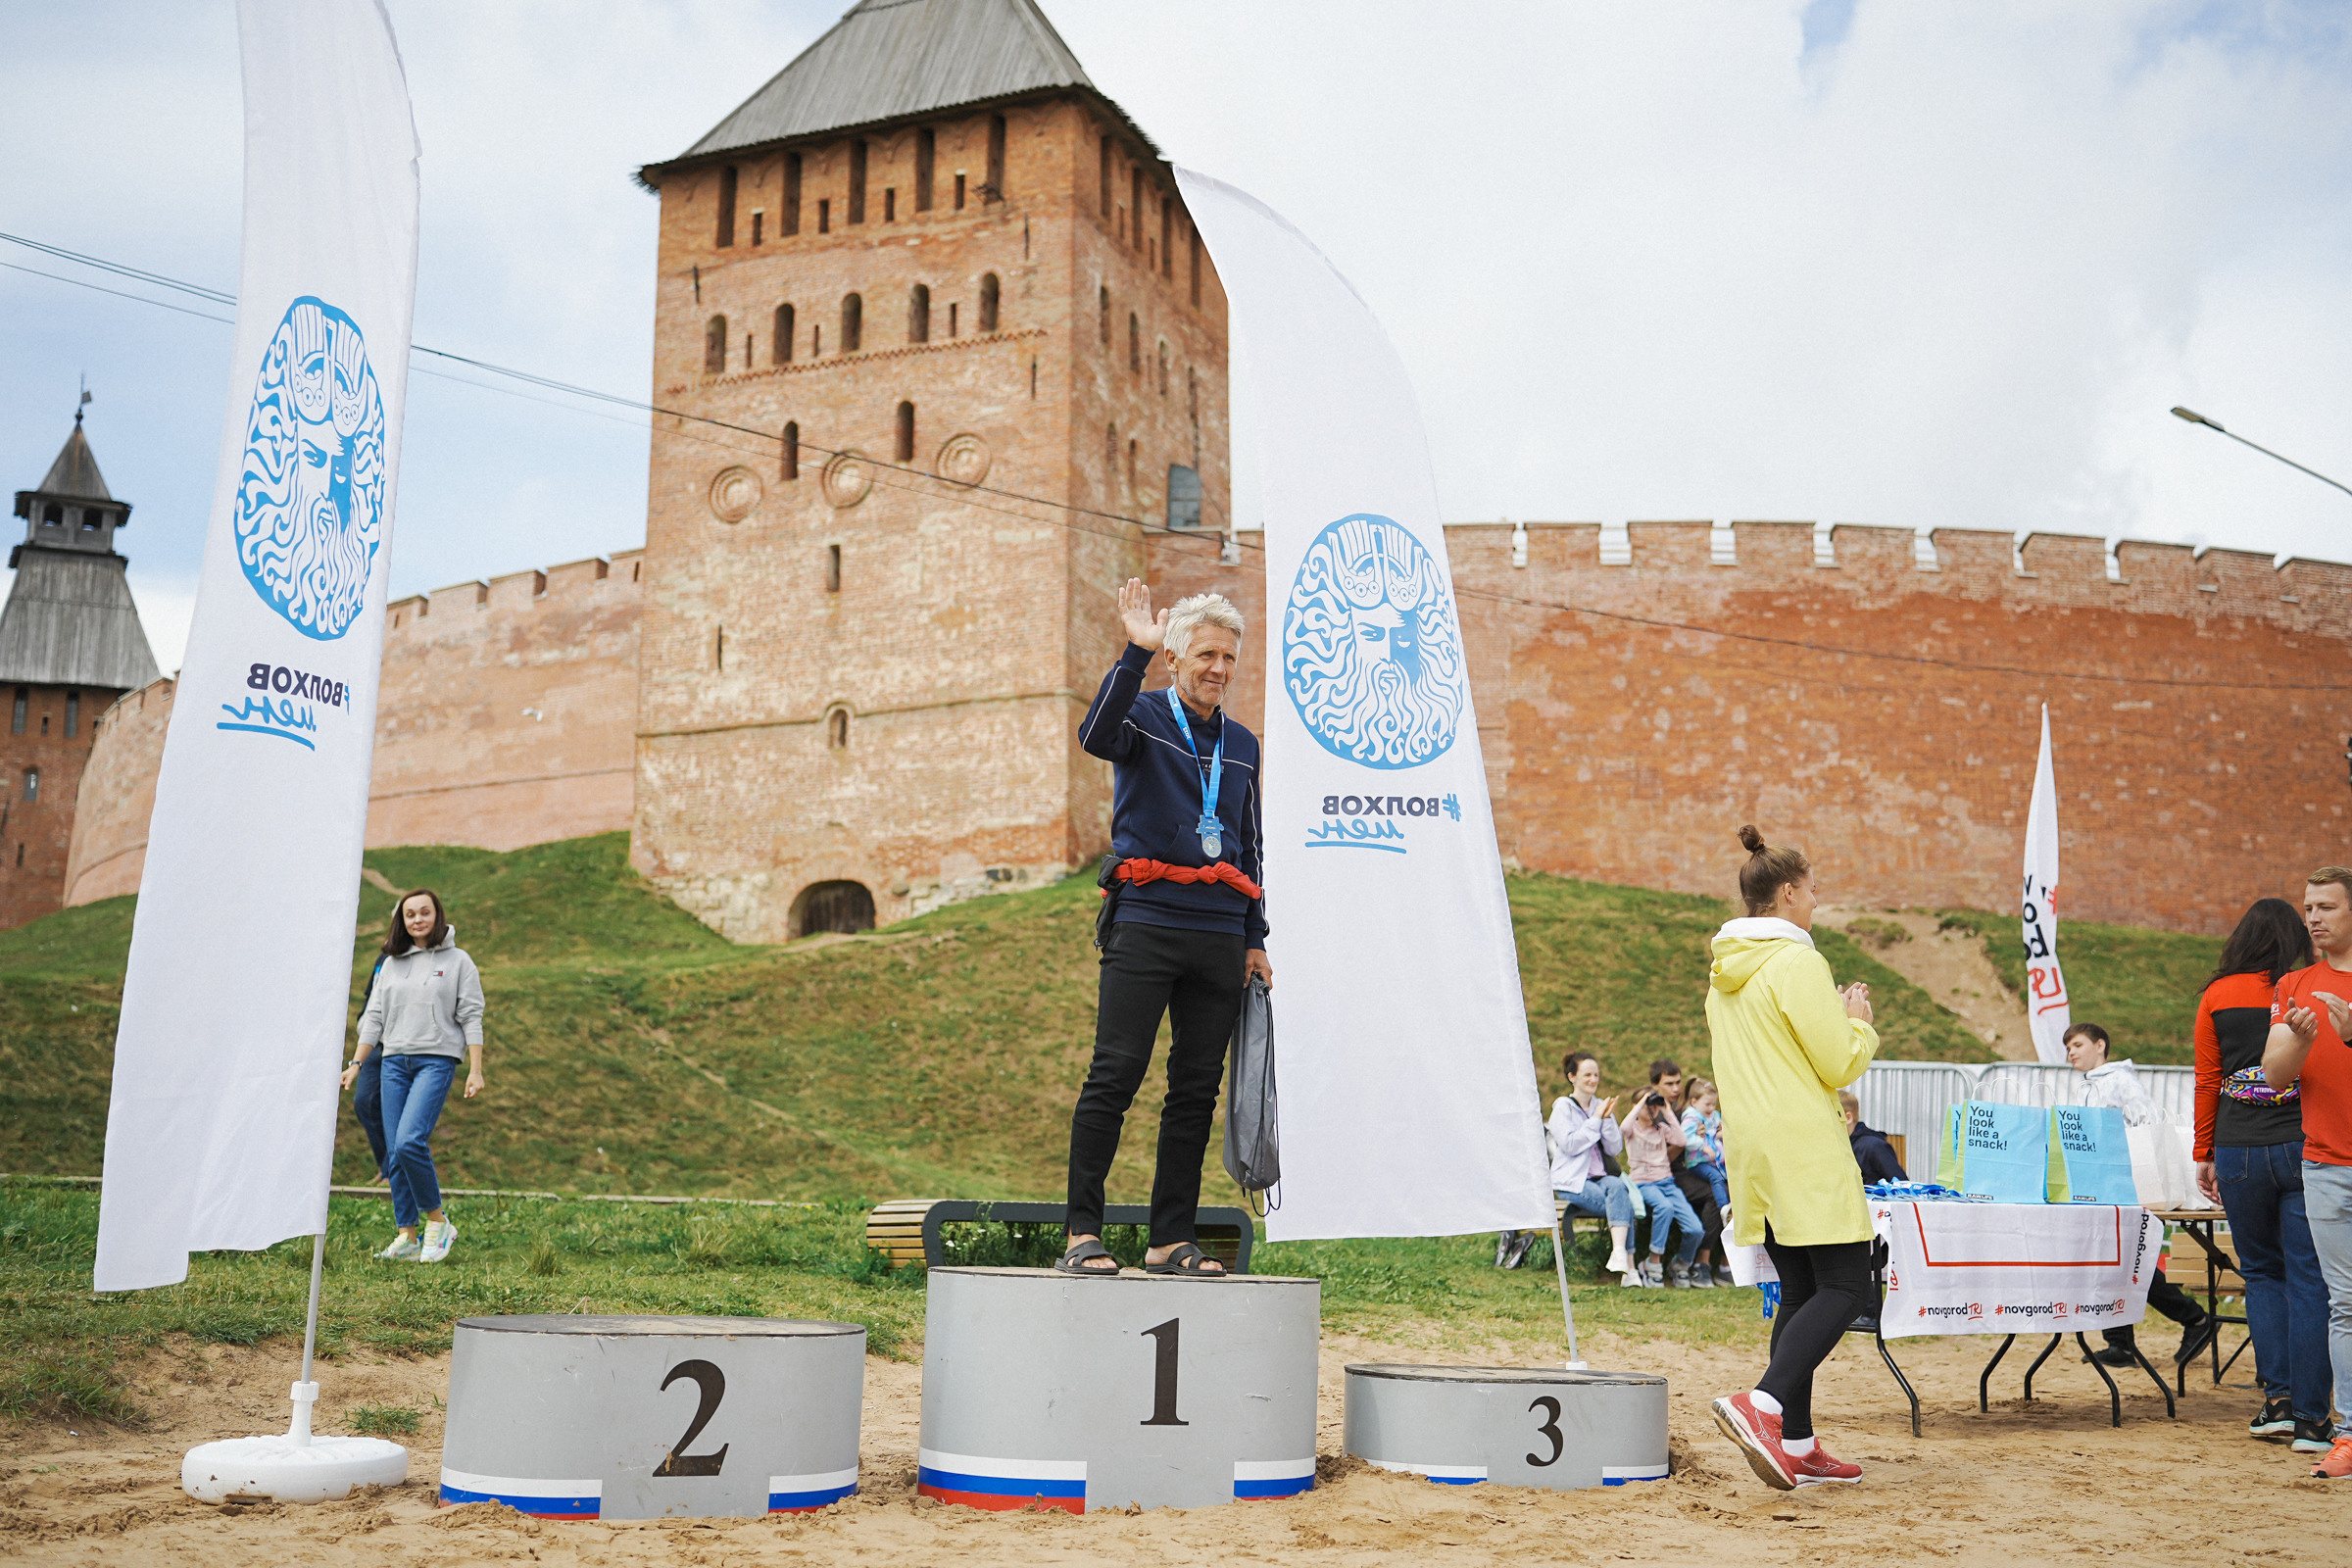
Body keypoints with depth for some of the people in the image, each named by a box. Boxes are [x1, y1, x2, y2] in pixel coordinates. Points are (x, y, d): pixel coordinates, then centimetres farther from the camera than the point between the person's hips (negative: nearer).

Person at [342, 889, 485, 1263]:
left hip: (437, 1059, -5)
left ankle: (438, 1221, -5)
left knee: (410, 1141, -20)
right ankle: (407, 1236, 8)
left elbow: (471, 1018, 0)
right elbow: (374, 1017, 17)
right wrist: (357, 1064, 9)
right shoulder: (391, 964, 15)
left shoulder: (458, 961, 4)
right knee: (395, 1151, 1)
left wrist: (475, 1071, -7)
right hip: (394, 1061, 5)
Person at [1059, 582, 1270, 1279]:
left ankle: (1173, 1240, 10)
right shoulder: (1144, 717, 4)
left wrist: (1255, 940, 17)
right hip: (1146, 925, -5)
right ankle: (1083, 1233, -4)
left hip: (1220, 934, 5)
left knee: (1197, 1089, 4)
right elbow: (1097, 736, -22)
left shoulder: (1242, 744, 20)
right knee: (1115, 1075, -9)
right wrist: (1136, 653, -27)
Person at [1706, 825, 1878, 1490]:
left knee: (1800, 1291, 12)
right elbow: (1839, 1064, -12)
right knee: (1846, 1287, -6)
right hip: (1803, 1148, -9)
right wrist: (1858, 1021, 6)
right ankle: (1762, 1404, -23)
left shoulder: (1725, 972, 14)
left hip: (1752, 1152, 9)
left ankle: (1796, 1445, 10)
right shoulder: (1796, 962, -13)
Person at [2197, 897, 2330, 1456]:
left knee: (2262, 1272, 16)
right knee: (2308, 1280, 3)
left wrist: (2204, 1155, 12)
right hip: (2305, 1149, -1)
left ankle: (2278, 1396, 8)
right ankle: (2309, 1417, 3)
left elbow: (2207, 1080, 5)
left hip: (2240, 1152, 1)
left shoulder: (2218, 996, 3)